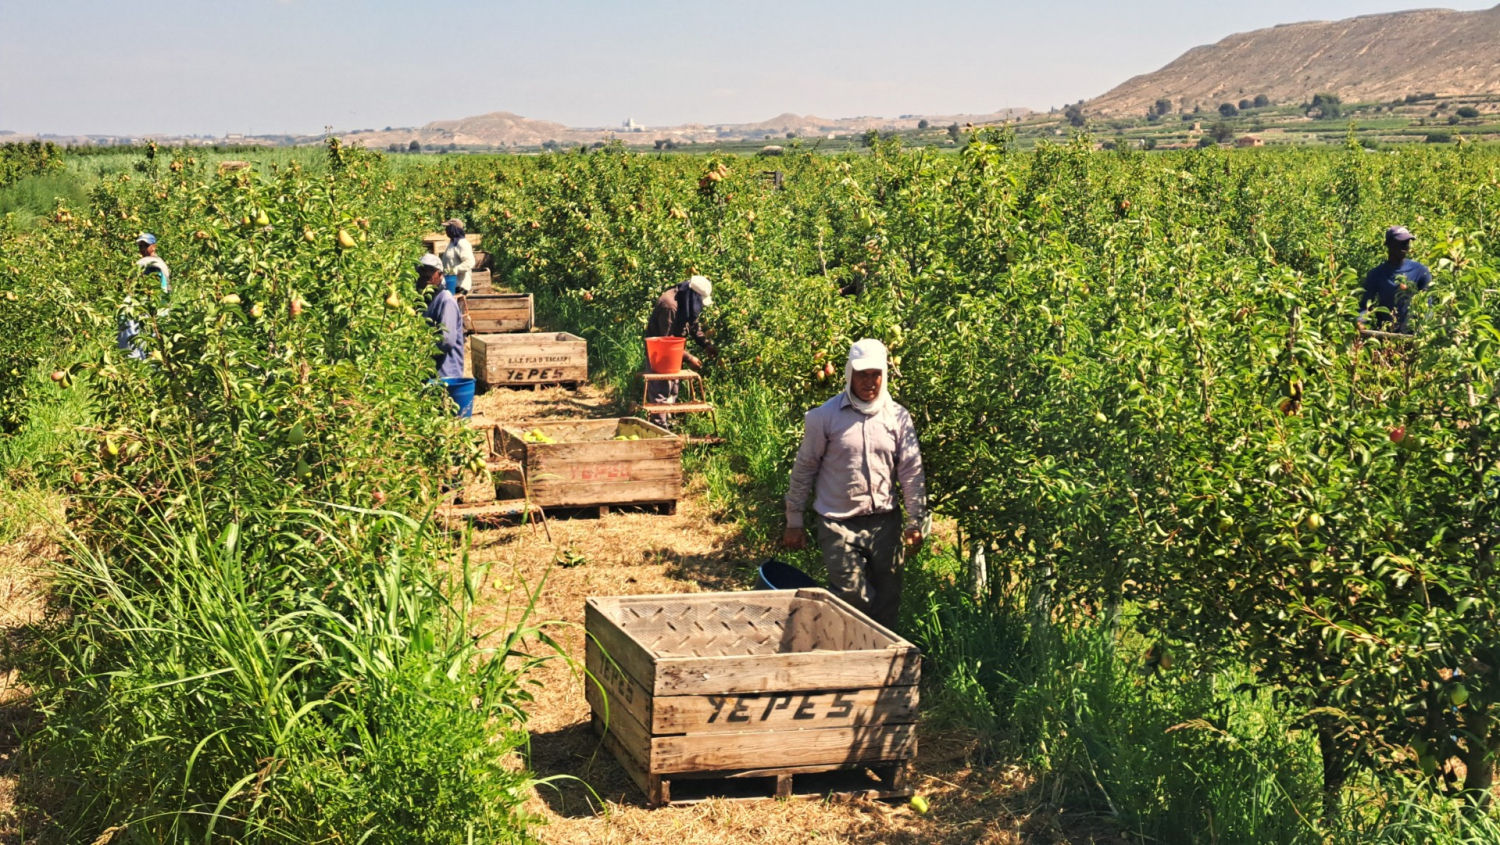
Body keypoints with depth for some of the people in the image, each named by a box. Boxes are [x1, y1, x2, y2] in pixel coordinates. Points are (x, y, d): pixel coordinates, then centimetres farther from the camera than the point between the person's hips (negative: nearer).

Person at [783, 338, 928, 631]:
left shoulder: (898, 417, 1)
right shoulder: (825, 416, -5)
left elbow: (911, 471, 6)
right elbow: (804, 469, 0)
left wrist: (916, 521, 3)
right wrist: (794, 521, 1)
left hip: (884, 521, 3)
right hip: (838, 522, -3)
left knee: (887, 602, 7)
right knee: (852, 598, -8)